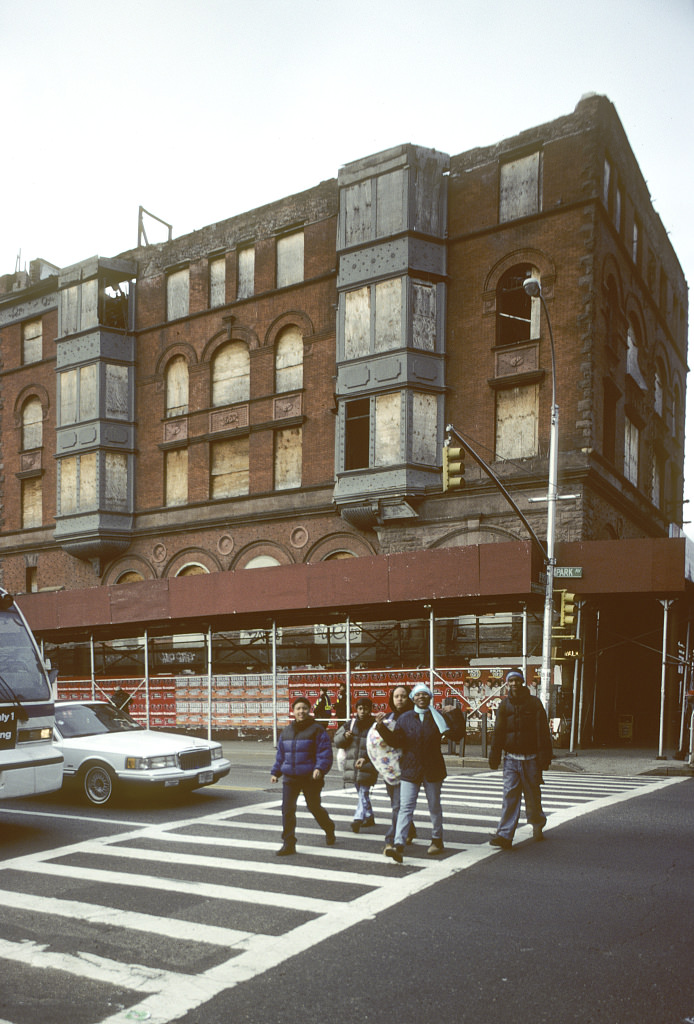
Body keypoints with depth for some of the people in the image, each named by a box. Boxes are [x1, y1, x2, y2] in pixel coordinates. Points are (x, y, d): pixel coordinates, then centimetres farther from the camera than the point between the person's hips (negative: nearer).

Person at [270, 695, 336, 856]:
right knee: (287, 809, -6)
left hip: (311, 778, -4)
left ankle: (329, 828, 39)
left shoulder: (317, 730, -6)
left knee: (314, 807, 10)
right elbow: (281, 754, 19)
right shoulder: (286, 731, 10)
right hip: (290, 778, 4)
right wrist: (275, 772, 17)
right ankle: (289, 844, 0)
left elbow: (325, 752, -12)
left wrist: (320, 768, -26)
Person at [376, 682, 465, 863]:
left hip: (433, 769, 0)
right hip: (410, 769, 0)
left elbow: (456, 734, -3)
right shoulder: (405, 718, 4)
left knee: (434, 806, 14)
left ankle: (437, 841, 32)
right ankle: (399, 845, -16)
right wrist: (382, 728, -15)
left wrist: (456, 714, -14)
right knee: (406, 807, -9)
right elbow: (395, 741, -1)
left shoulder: (438, 717, 2)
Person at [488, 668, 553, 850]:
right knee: (510, 796, -7)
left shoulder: (534, 703, -1)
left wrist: (544, 758, -9)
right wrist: (494, 757, 4)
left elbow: (542, 732, -3)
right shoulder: (504, 705, 6)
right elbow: (498, 733, 9)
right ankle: (505, 835, -10)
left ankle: (537, 824, 35)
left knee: (533, 795, 9)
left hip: (530, 758, -1)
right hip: (511, 758, 1)